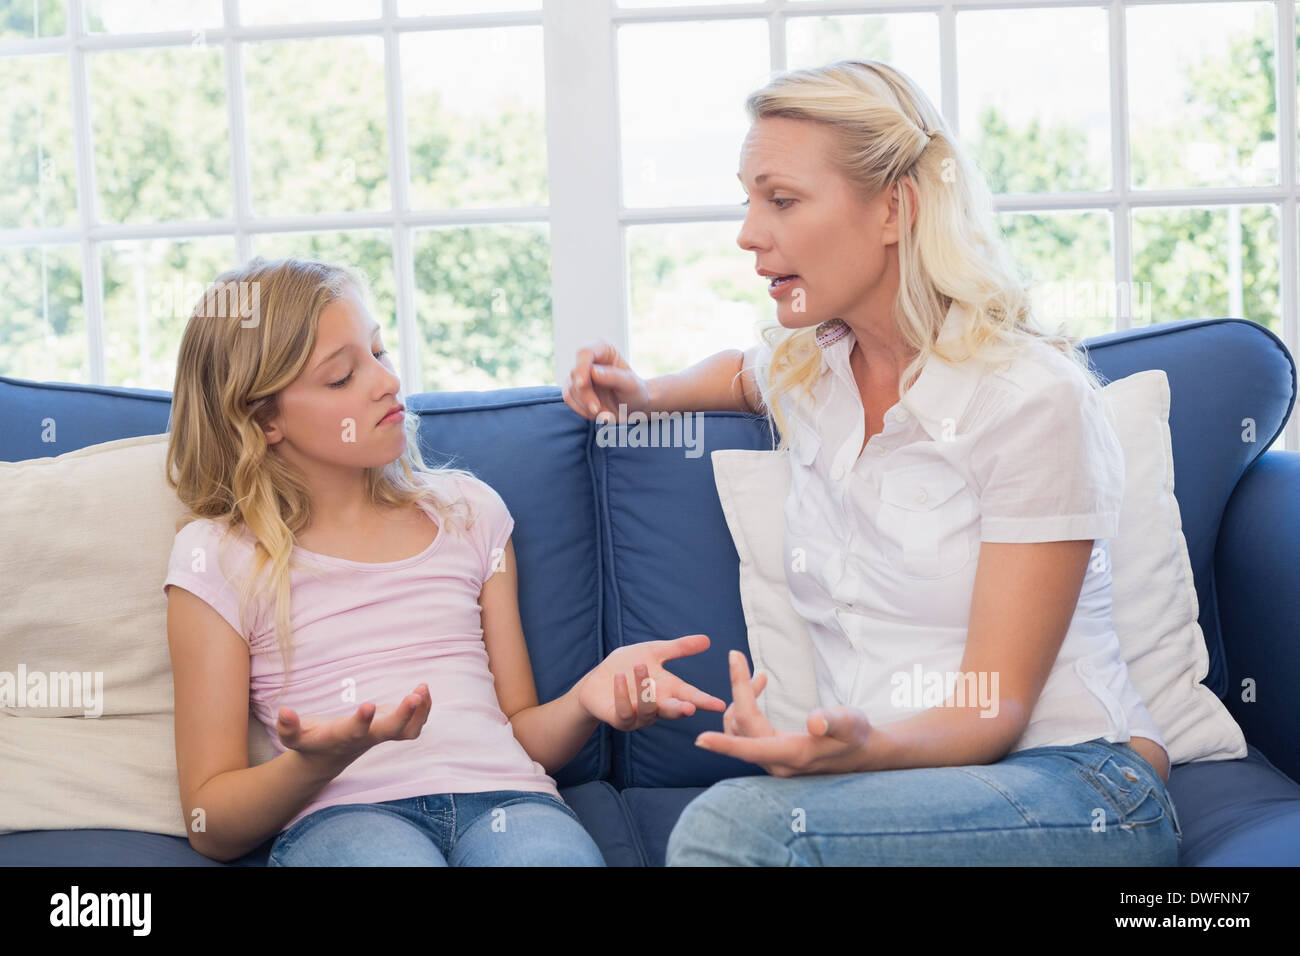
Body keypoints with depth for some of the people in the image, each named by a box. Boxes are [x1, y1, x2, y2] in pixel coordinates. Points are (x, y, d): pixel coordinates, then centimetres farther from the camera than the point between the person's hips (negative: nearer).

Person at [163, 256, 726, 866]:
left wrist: (586, 700, -4)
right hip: (338, 815, -3)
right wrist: (321, 760, -16)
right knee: (387, 855, -39)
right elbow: (213, 827, 5)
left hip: (502, 794, 3)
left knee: (548, 853, -34)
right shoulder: (217, 556, 8)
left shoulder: (468, 511, 21)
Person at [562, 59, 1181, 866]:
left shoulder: (1033, 398, -12)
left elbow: (991, 714, -14)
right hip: (891, 777, 5)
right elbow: (742, 372, 38)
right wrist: (644, 395, 17)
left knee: (732, 824, -32)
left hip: (1077, 783, -5)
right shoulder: (802, 370, 8)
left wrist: (864, 748, -35)